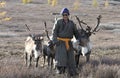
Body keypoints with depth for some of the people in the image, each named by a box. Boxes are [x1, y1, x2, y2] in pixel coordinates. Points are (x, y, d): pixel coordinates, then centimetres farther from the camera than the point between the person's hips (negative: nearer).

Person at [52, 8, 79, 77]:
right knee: (61, 55, -16)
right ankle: (60, 69, -14)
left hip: (68, 42, 3)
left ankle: (72, 71, 9)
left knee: (70, 57, 3)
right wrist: (55, 40, -14)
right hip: (60, 42, -3)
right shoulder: (58, 22, 0)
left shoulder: (71, 23, 9)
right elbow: (54, 31, -2)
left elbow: (76, 32, 17)